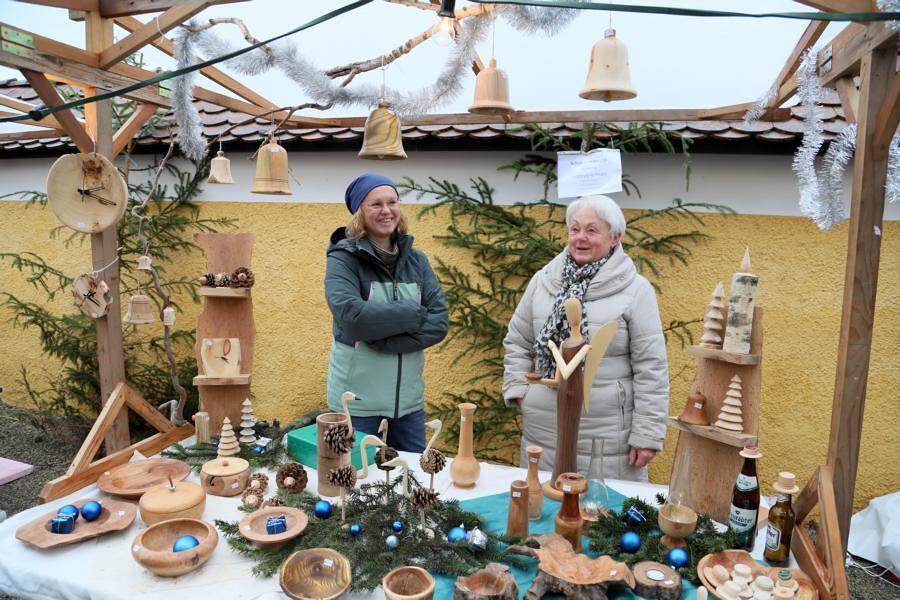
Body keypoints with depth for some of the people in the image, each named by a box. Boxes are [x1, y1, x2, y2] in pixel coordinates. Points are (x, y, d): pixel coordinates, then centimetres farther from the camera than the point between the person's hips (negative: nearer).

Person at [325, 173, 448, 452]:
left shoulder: (416, 260, 4)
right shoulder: (343, 259, -9)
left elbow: (439, 323, -6)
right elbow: (352, 317, -25)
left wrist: (384, 340, -18)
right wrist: (416, 315, -15)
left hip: (408, 395, 4)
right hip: (357, 397, -4)